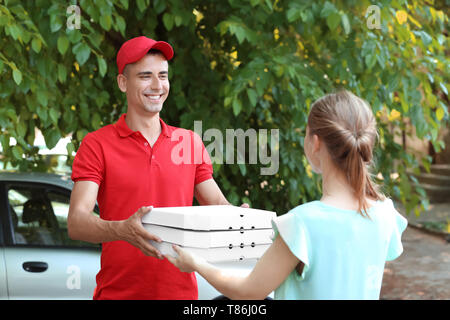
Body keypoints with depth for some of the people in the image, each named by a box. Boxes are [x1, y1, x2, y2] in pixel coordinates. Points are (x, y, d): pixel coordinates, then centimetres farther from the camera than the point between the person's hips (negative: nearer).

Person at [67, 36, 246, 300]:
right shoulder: (97, 144, -4)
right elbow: (76, 223, -13)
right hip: (118, 292, -3)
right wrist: (122, 230, -33)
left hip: (181, 289, 3)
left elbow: (218, 204, 10)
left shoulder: (191, 142, 8)